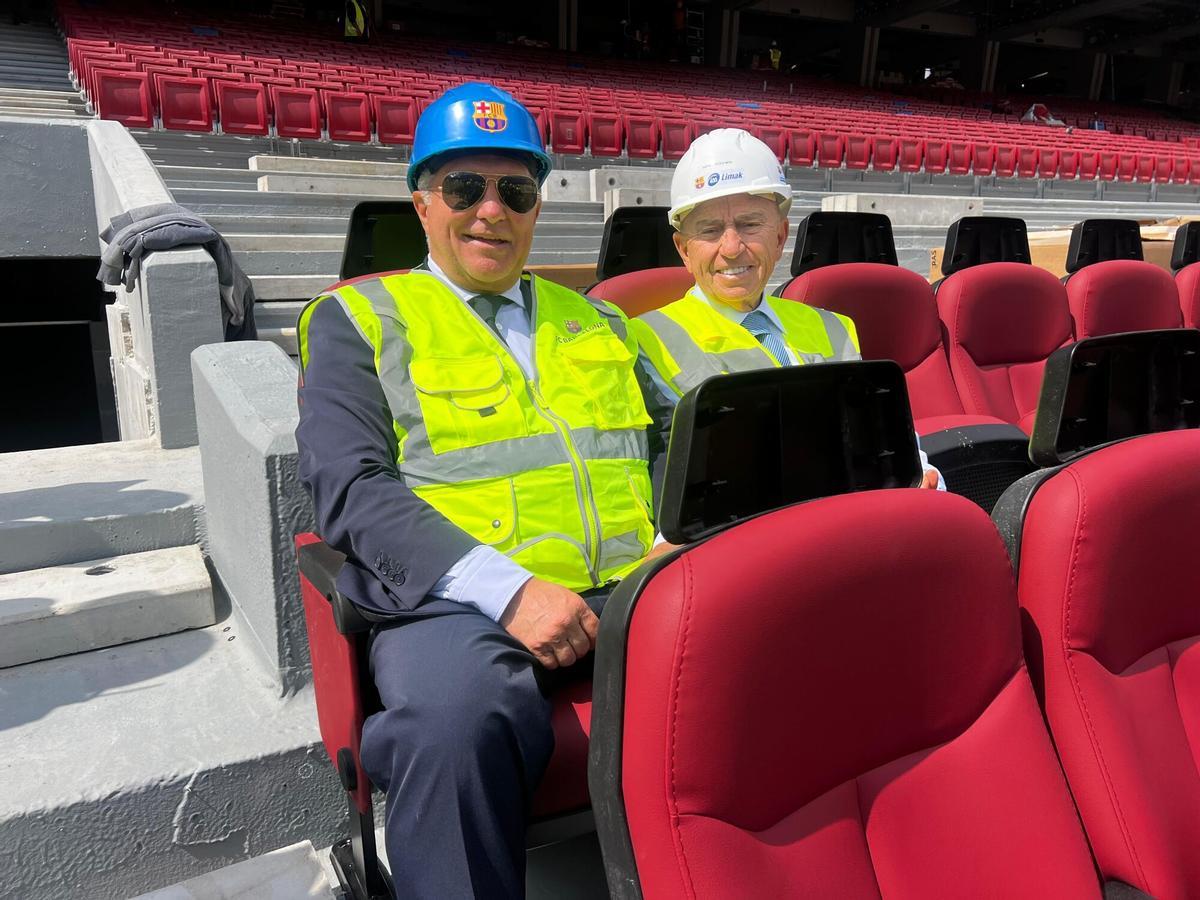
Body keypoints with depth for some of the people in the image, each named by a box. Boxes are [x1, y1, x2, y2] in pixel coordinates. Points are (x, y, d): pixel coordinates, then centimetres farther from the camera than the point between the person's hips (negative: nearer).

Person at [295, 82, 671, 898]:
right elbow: (350, 488, -3)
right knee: (460, 720, -37)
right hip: (461, 603, -4)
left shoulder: (593, 320, 26)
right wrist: (508, 590, -16)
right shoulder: (359, 320, 12)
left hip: (631, 589, 5)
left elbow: (669, 445, 22)